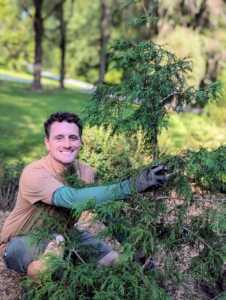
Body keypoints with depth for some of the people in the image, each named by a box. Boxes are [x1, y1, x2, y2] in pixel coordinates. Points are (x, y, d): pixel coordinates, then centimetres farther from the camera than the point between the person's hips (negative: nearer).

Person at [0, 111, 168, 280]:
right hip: (21, 243, -6)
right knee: (54, 244, -38)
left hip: (64, 235, 6)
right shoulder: (34, 174, -31)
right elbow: (74, 199, -46)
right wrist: (133, 185, -52)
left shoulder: (87, 173, -12)